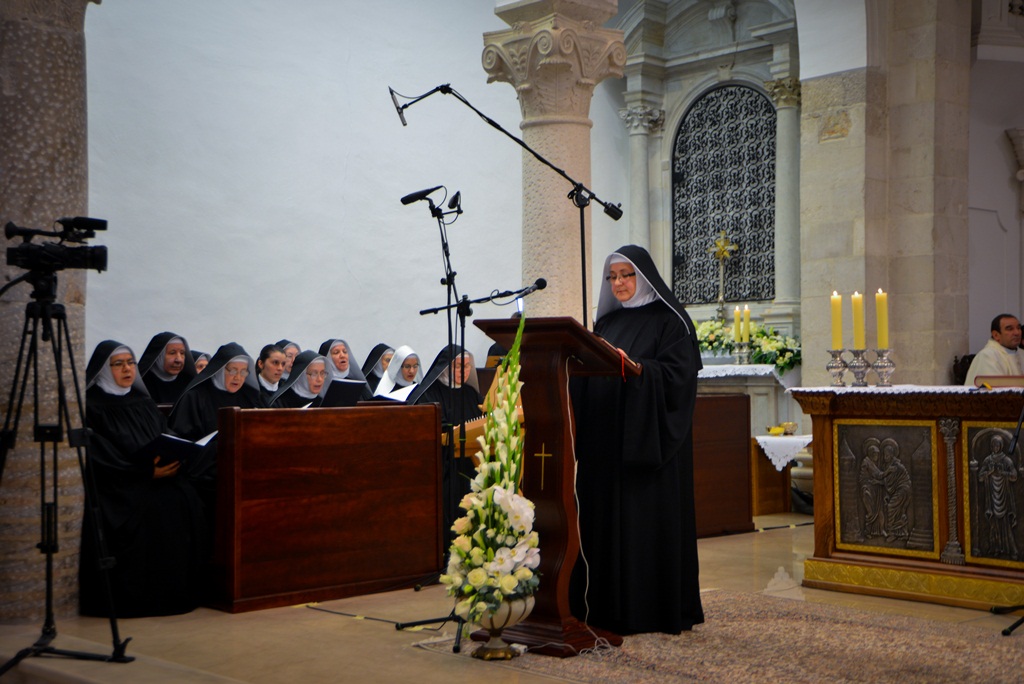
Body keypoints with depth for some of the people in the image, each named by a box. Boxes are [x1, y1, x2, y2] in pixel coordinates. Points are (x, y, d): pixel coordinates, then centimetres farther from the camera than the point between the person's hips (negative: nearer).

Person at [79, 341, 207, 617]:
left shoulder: (144, 403, 22)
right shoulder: (92, 408, 2)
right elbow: (100, 459, -8)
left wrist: (172, 460, -8)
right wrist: (147, 472, -17)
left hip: (158, 476, 5)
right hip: (118, 486, -5)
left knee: (186, 499, -23)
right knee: (154, 507, -31)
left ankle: (178, 591, -18)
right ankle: (137, 594, -22)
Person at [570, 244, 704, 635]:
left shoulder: (669, 321, -2)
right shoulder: (605, 322, 17)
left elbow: (678, 374, -14)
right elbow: (589, 377, 17)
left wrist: (634, 367, -27)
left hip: (648, 438, -6)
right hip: (605, 438, 6)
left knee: (648, 515, -5)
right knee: (605, 513, 5)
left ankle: (654, 608, 3)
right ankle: (608, 605, 13)